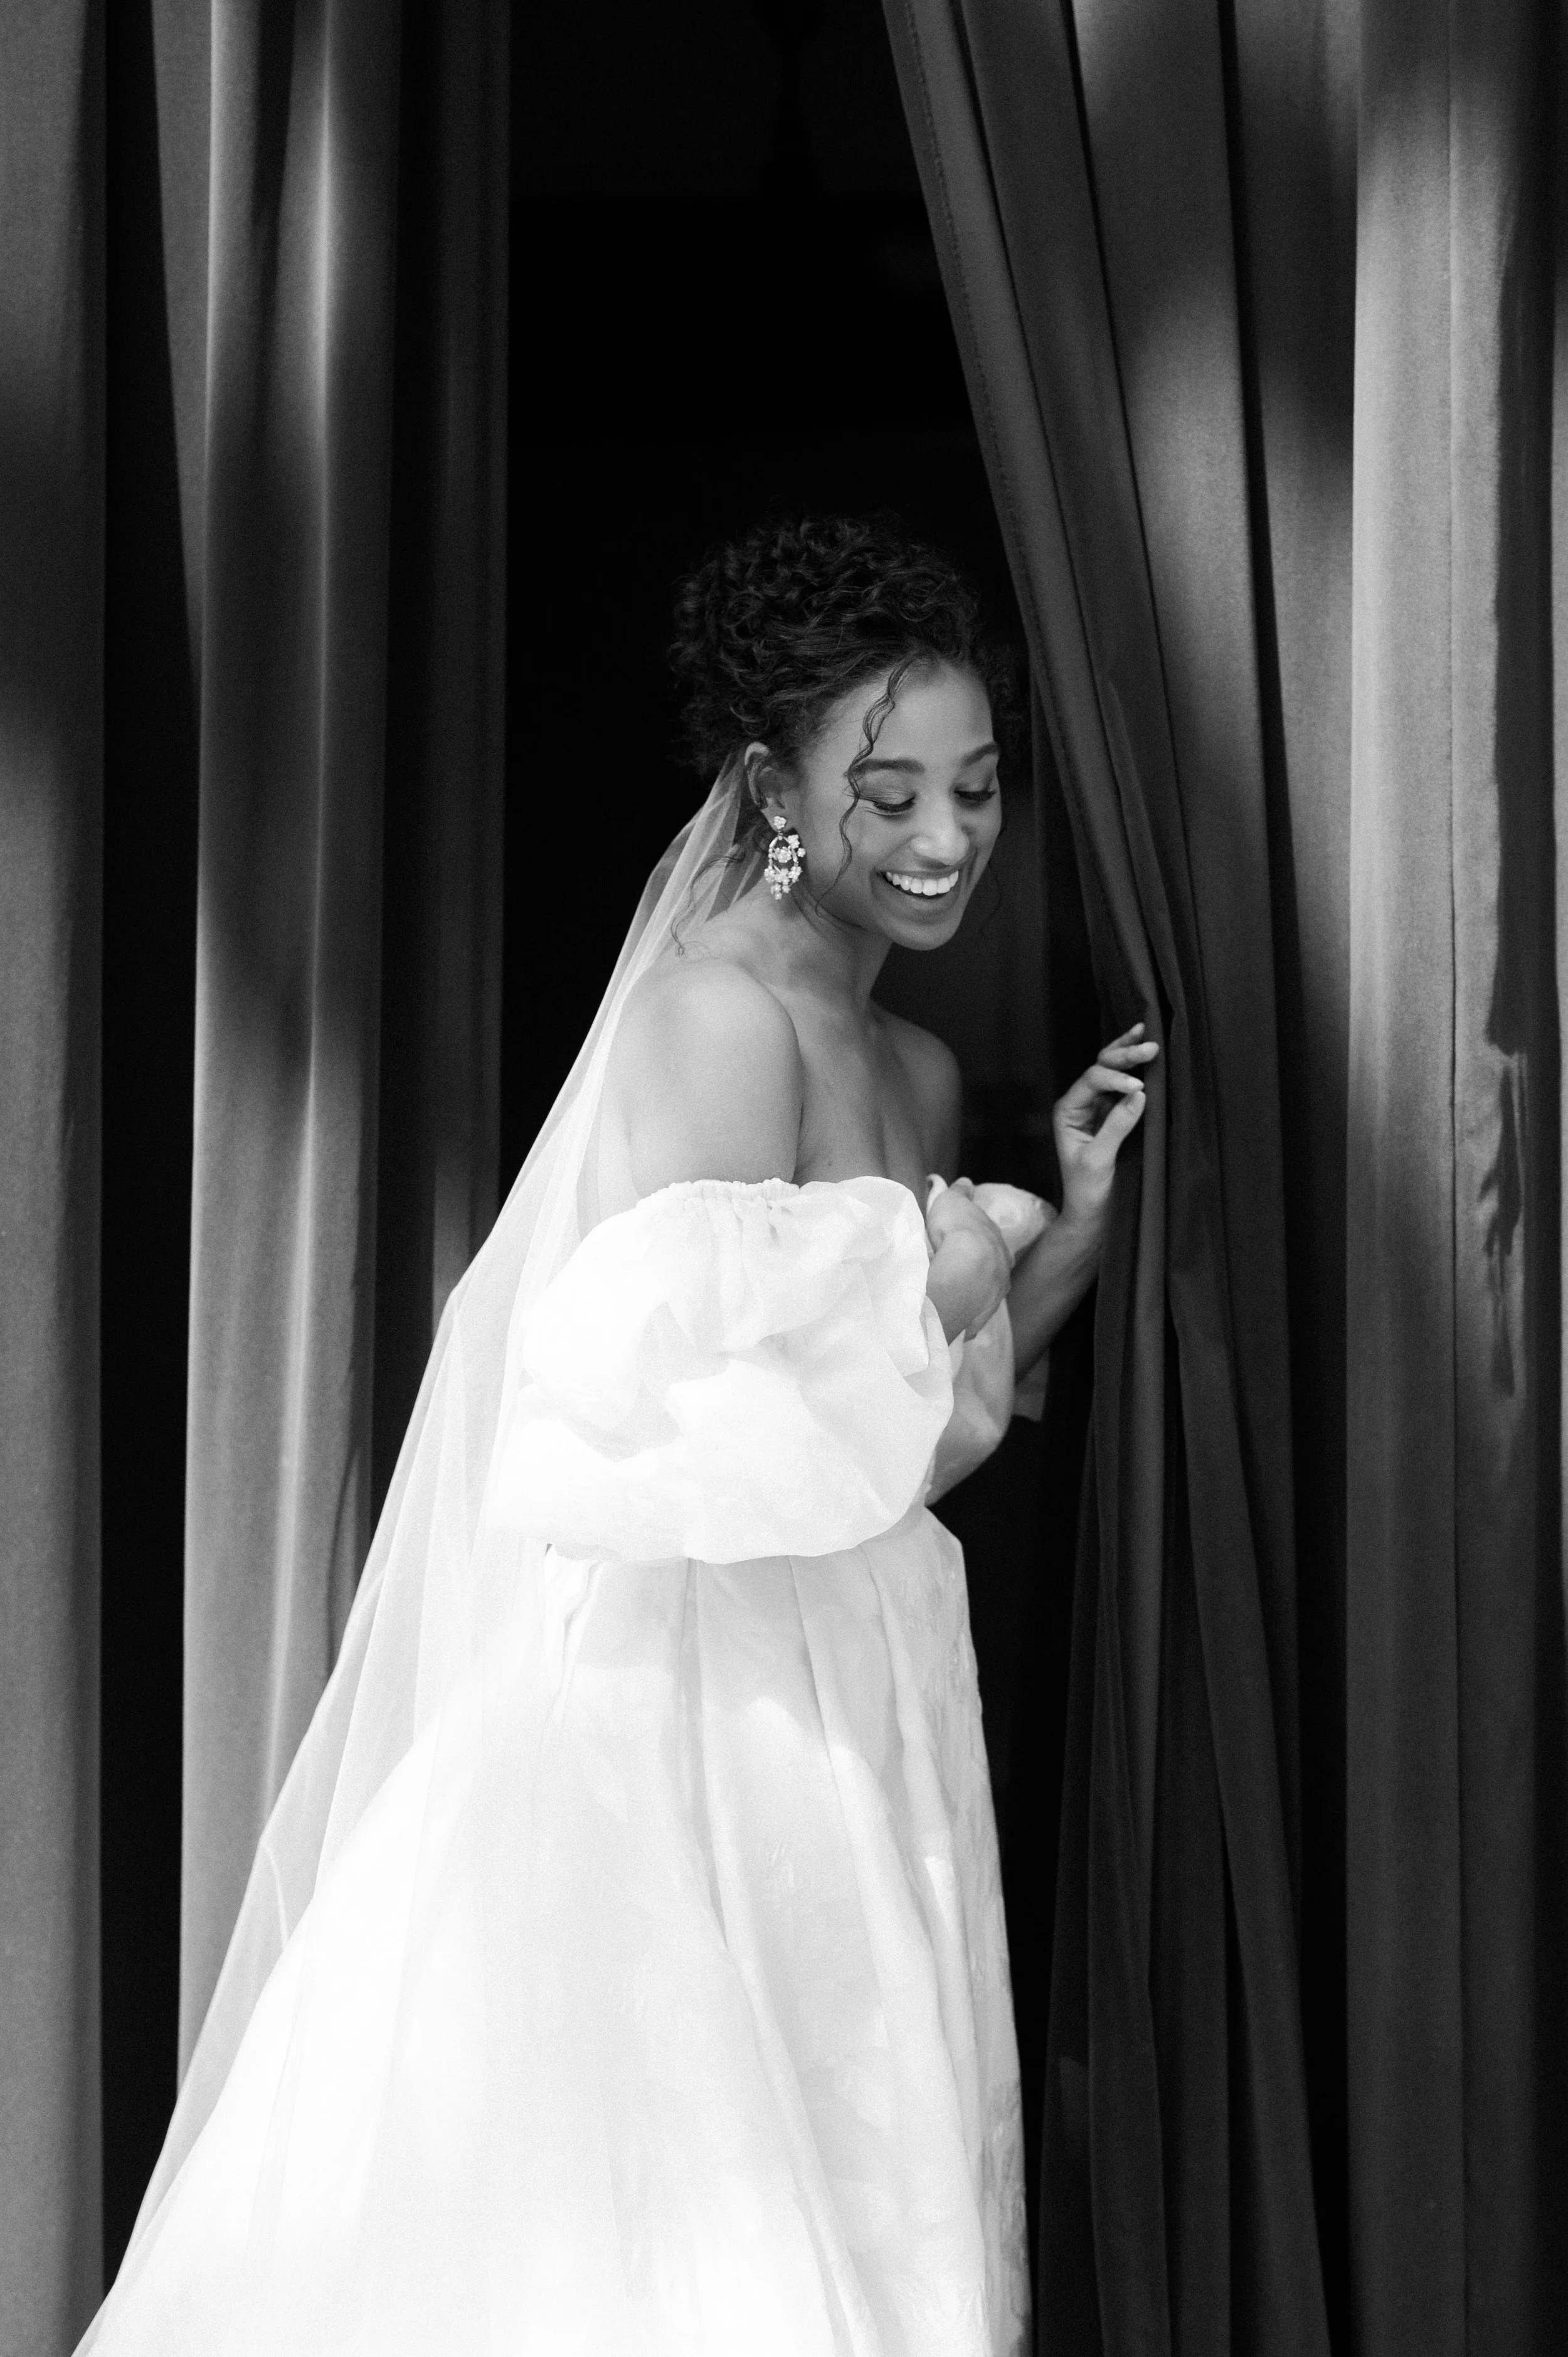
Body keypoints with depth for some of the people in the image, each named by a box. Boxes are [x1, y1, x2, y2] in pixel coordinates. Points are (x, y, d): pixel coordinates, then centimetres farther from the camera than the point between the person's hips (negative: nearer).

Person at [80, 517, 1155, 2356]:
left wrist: (1076, 1221, 9)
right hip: (692, 1702, -9)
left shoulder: (918, 1071, 13)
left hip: (850, 1710, 9)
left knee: (872, 2193, 13)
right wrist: (930, 1271, -13)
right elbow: (692, 1407, -24)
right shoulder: (719, 1012, -14)